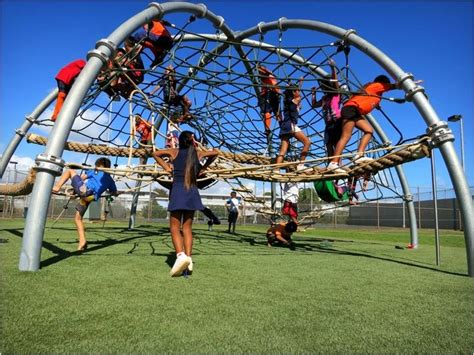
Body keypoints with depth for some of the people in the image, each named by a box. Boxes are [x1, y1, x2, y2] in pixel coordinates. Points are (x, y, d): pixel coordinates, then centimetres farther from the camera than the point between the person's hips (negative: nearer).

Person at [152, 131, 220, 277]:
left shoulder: (175, 152, 10)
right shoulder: (198, 153, 13)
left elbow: (155, 153, 17)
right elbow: (216, 153, 26)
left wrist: (166, 167, 14)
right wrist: (203, 167, 28)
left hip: (178, 190, -2)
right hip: (192, 191, 2)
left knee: (175, 227, 0)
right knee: (187, 227, 10)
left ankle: (181, 255, -21)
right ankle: (188, 258, 5)